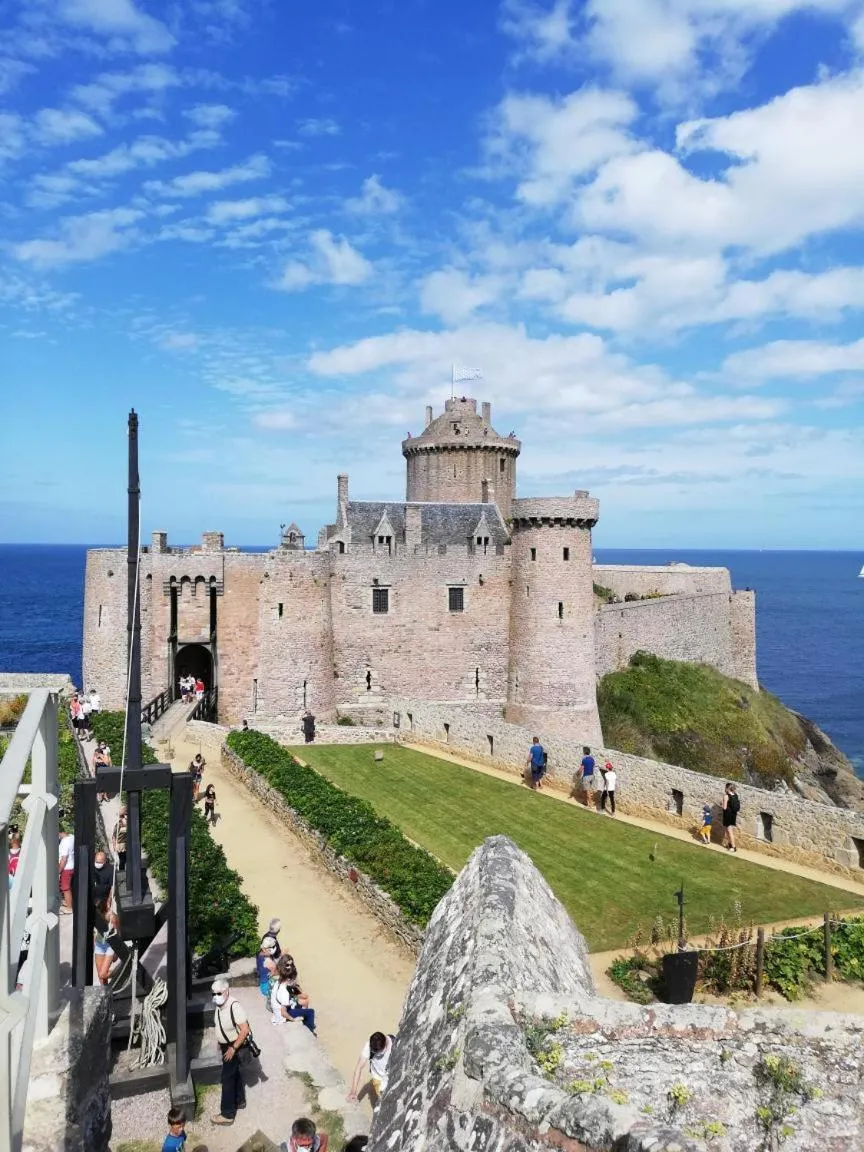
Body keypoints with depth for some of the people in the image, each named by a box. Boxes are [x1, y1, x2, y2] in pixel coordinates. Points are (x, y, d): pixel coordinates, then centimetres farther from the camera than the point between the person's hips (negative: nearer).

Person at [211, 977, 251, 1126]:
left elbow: (245, 1030, -29)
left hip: (236, 1047, -8)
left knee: (228, 1078, -2)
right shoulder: (219, 1005, -4)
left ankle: (227, 1114, 8)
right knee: (235, 1074, 23)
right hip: (226, 1046, 8)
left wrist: (233, 1048, -25)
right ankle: (239, 1101, 41)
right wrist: (221, 1043, 18)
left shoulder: (234, 1006, -30)